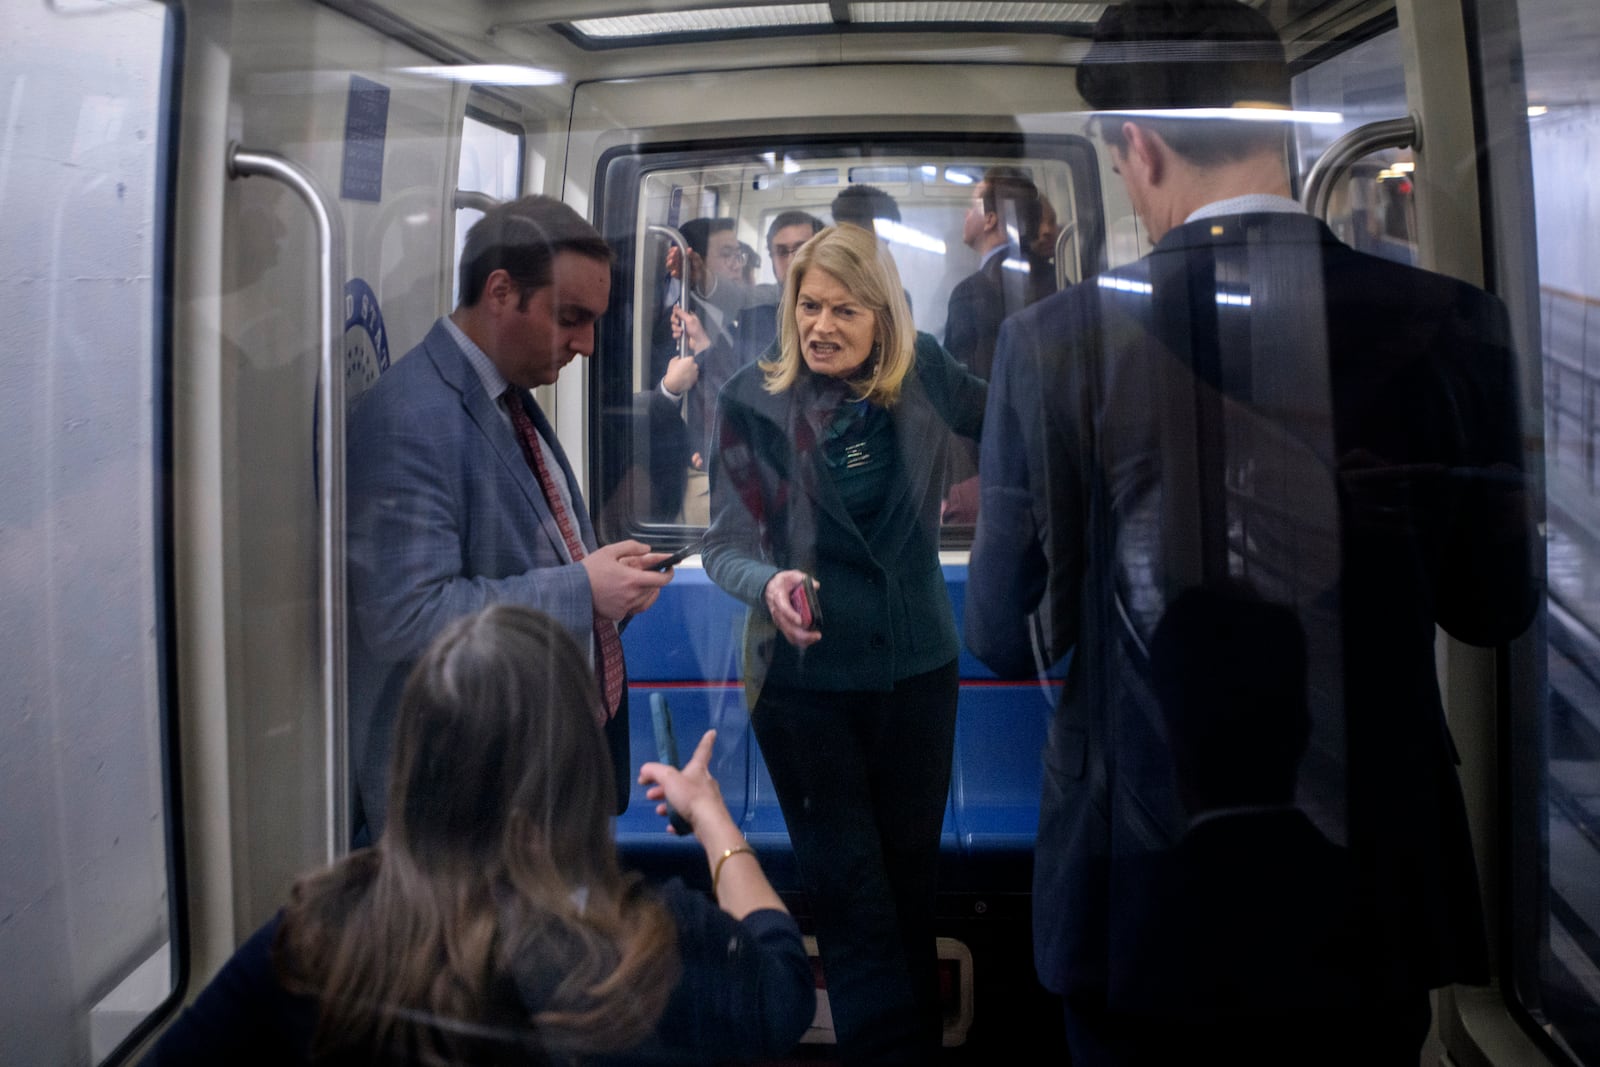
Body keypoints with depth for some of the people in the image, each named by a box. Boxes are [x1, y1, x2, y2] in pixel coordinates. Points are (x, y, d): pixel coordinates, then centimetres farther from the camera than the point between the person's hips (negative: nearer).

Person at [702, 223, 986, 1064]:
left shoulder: (922, 375, -1)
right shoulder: (753, 401, -9)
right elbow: (725, 542, -12)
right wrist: (769, 583, -32)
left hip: (917, 669, 3)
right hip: (807, 679, -3)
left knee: (911, 882, 17)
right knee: (853, 897, 1)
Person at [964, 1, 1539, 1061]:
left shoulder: (1057, 341, -14)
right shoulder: (1446, 323, -10)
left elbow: (1008, 635, -9)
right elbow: (1494, 605, -2)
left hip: (1145, 892, -1)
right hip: (1377, 874, 2)